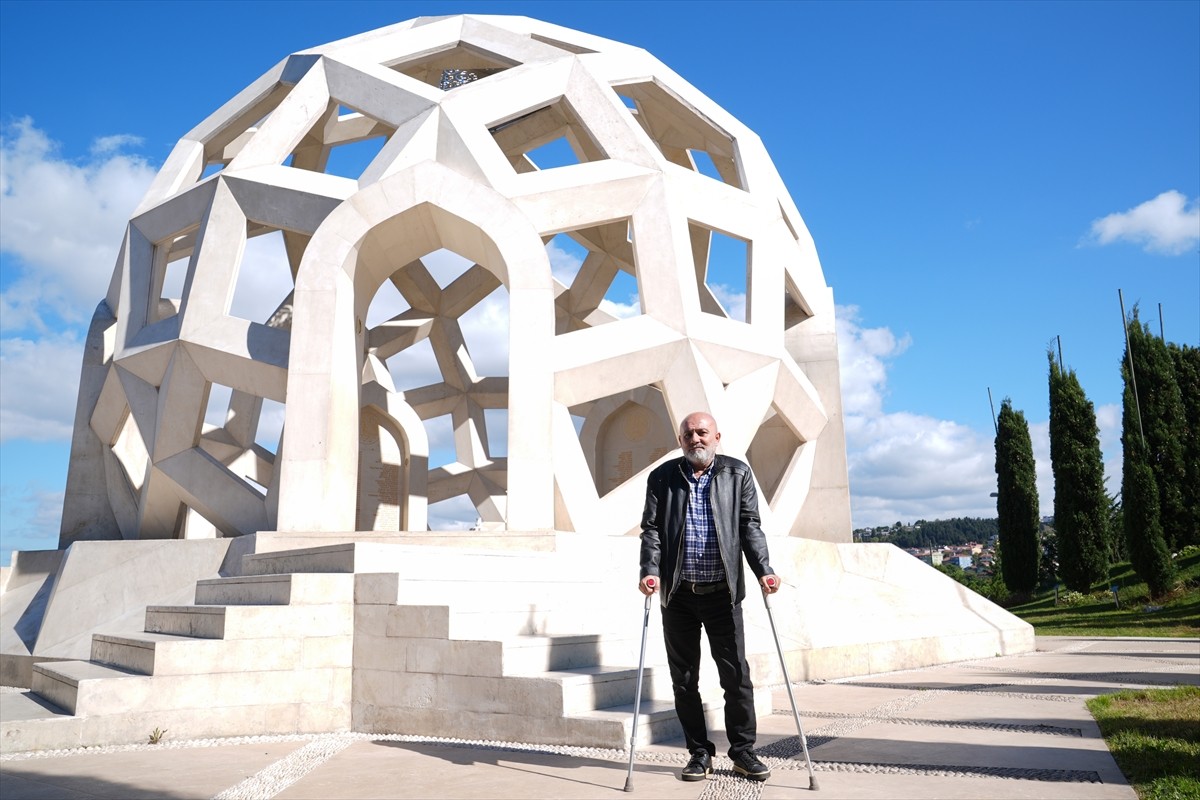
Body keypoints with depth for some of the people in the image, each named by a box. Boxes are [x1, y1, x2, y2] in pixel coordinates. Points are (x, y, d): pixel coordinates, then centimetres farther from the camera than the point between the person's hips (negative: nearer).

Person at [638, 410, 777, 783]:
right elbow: (651, 529, 0)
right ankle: (700, 752, 20)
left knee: (736, 674, 2)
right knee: (684, 678, 7)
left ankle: (743, 750, 16)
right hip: (678, 594, 1)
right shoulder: (662, 478, 5)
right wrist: (650, 571, -15)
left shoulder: (737, 473, 5)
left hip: (723, 593, -1)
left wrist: (763, 570, -11)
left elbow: (750, 526, 1)